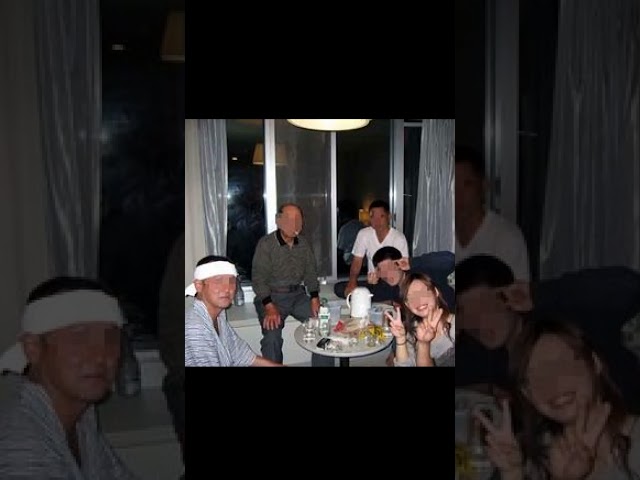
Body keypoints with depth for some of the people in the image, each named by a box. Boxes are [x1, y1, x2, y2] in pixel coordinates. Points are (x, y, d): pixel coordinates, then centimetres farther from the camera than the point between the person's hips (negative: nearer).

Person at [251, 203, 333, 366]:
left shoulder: (304, 243, 5)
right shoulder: (265, 244, -10)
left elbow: (311, 273, 9)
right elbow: (258, 278, -13)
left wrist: (314, 298, -6)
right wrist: (270, 307, -25)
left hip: (298, 294, 4)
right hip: (271, 296, -4)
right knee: (272, 336, -28)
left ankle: (323, 364, 3)